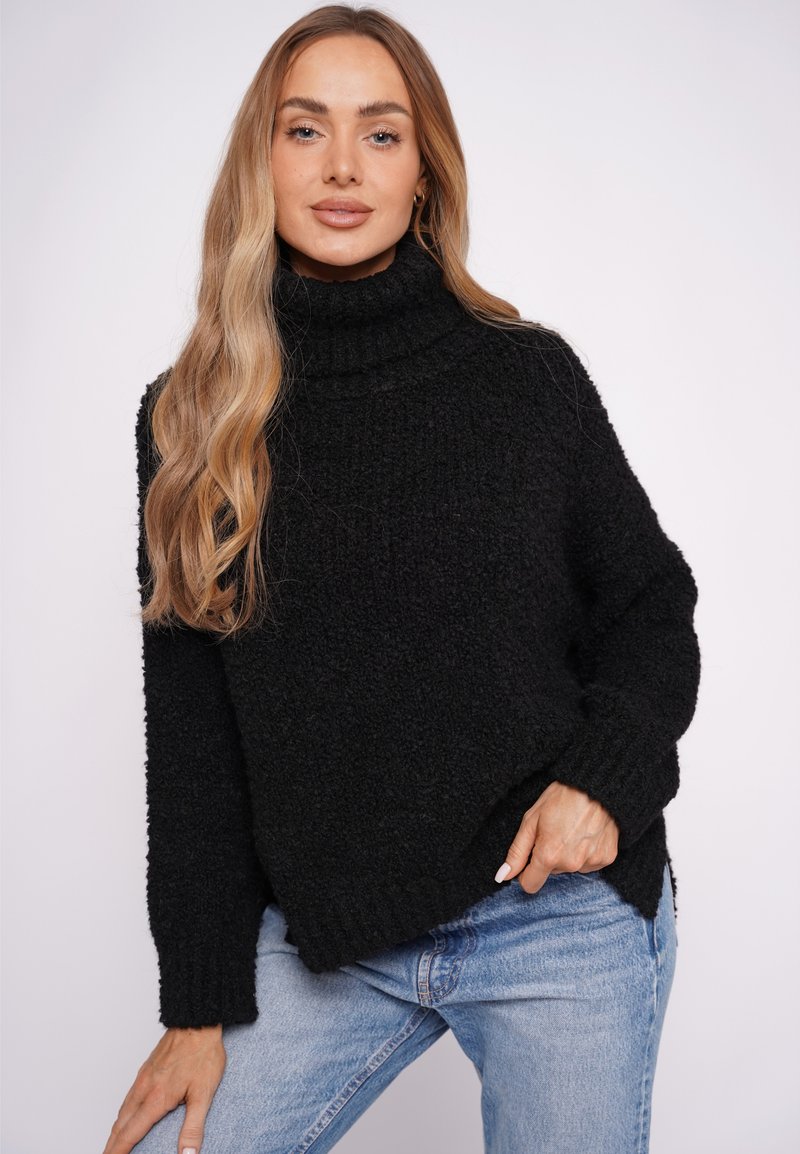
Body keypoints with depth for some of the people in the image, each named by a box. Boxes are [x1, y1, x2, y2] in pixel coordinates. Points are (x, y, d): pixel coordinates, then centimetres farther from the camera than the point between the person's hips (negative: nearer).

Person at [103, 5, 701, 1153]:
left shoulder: (527, 373, -2)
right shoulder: (193, 419, 1)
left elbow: (653, 608, 6)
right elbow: (190, 729, 3)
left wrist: (605, 777, -14)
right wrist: (200, 1002, 3)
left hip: (565, 920, -1)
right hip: (324, 937, 2)